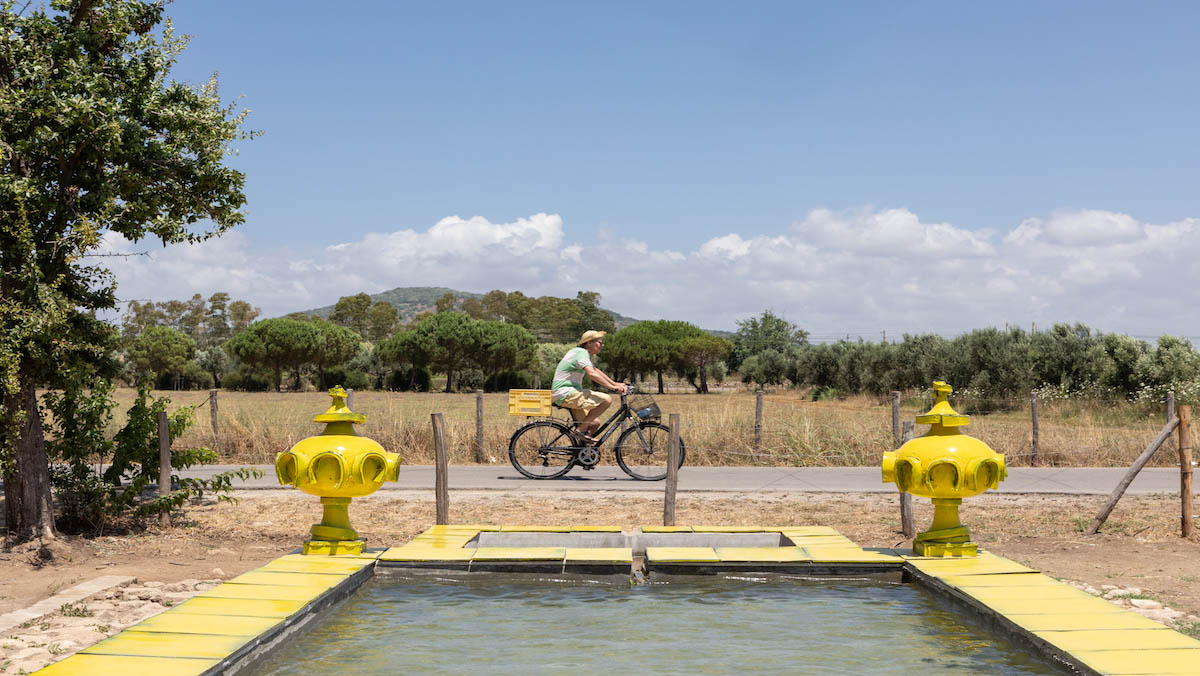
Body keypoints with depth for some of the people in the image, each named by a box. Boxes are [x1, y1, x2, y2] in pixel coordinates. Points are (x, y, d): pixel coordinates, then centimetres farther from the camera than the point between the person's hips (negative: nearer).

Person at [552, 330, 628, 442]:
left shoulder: (580, 352, 19)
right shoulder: (582, 353, -13)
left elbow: (596, 371, 28)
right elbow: (592, 374, -28)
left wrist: (615, 383, 19)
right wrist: (612, 387, -27)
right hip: (566, 393, -10)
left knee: (595, 423, 10)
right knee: (607, 400, -18)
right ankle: (581, 429, -14)